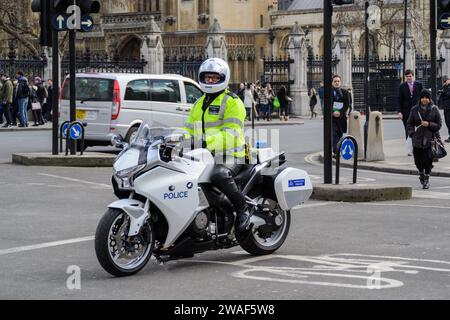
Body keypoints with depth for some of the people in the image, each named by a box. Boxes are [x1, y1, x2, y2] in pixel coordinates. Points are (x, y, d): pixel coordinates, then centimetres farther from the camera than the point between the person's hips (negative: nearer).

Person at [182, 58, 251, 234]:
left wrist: (207, 142, -33)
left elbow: (231, 133, -18)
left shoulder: (232, 102, -5)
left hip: (229, 156, -8)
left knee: (219, 175, -39)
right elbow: (189, 130, 22)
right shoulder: (199, 104, 22)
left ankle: (242, 208, -18)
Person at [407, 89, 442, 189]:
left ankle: (427, 178, 13)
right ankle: (421, 173, 36)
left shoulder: (434, 109, 1)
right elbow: (409, 124, 10)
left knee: (428, 160, -5)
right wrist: (412, 133, -5)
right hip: (417, 139, 1)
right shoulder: (415, 110, 4)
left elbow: (439, 124, 2)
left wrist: (429, 124, -14)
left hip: (430, 139, -1)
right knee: (418, 160, 4)